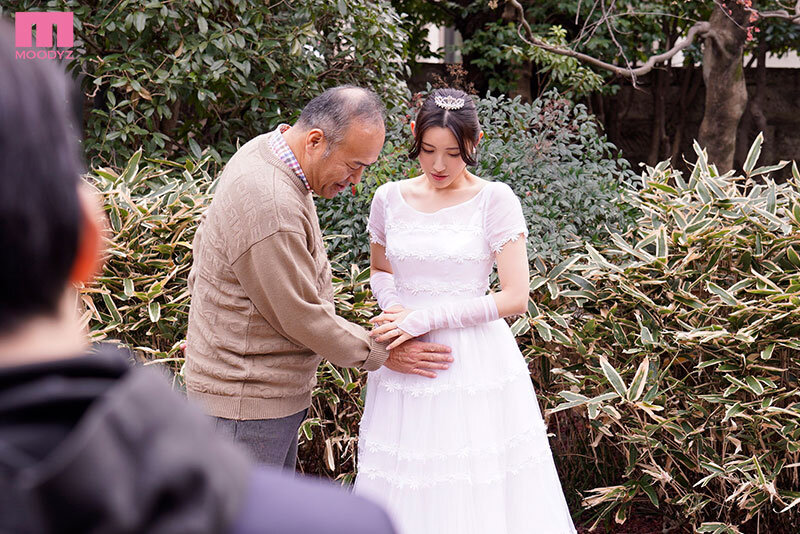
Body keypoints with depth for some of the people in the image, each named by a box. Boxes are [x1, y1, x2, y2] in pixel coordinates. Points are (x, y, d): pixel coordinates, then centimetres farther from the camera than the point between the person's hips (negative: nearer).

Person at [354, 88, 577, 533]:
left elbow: (515, 298, -10)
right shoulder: (390, 199, 4)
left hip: (476, 363, -3)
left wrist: (425, 318, -13)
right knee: (405, 491, 8)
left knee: (479, 495, 2)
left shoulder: (495, 200, -7)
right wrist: (396, 311, -2)